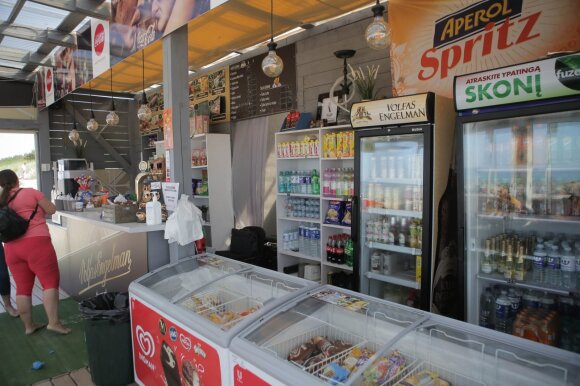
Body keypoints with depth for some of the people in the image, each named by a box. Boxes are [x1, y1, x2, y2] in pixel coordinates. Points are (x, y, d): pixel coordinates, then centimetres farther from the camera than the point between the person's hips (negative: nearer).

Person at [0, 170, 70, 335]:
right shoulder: (30, 192, -1)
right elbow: (51, 209, 2)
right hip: (36, 243, -5)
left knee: (23, 287, 12)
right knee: (50, 281, -2)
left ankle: (28, 325, 20)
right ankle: (53, 322, -9)